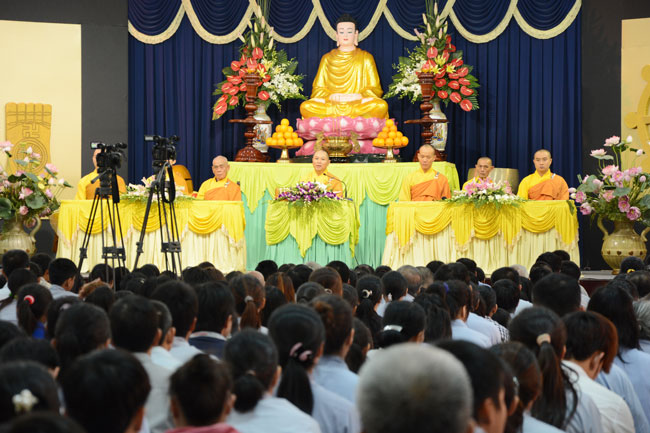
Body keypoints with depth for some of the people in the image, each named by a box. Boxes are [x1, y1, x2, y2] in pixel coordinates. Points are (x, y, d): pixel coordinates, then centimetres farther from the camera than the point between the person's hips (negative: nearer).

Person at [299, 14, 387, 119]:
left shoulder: (366, 58, 14)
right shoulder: (327, 59, 17)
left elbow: (374, 90, 8)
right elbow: (318, 90, 11)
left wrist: (358, 96, -13)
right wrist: (331, 96, -12)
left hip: (359, 105, -1)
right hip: (331, 105, 1)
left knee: (381, 106, -34)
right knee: (305, 107, -29)